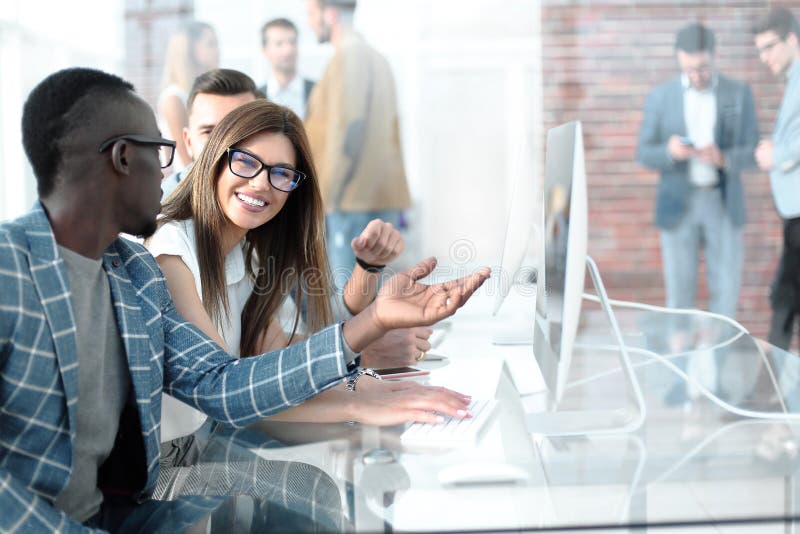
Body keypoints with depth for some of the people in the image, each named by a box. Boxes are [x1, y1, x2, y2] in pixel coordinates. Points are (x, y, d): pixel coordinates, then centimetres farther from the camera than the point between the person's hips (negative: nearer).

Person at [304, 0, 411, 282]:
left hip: (354, 198, -9)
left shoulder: (348, 57, -10)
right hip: (383, 199, 9)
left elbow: (348, 129, -17)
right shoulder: (377, 58, 19)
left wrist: (331, 197, -14)